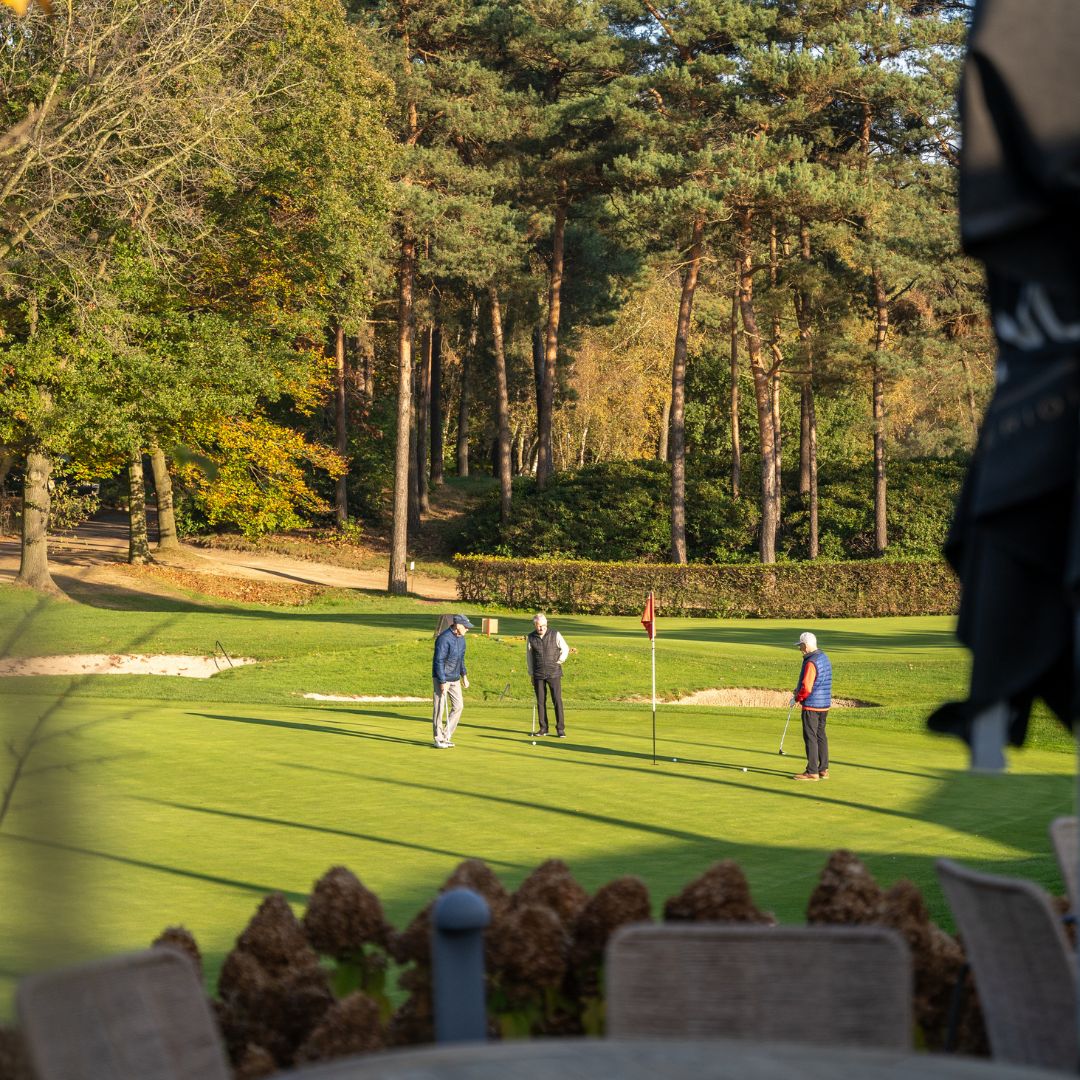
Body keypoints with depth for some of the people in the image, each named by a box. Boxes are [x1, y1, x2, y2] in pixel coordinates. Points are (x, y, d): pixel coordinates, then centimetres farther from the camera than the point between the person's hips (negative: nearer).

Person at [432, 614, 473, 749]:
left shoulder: (460, 638, 7)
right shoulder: (444, 639, -20)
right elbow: (439, 661, -21)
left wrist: (464, 675, 14)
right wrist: (442, 682, -22)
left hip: (455, 678, 8)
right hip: (441, 678, -8)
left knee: (458, 705, 5)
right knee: (439, 708, -2)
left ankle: (446, 736, 13)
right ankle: (438, 739, 5)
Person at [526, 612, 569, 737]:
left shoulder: (555, 635, -4)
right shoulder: (530, 638, 2)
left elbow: (565, 649, 8)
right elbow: (529, 657, 10)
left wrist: (561, 659, -8)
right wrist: (531, 674, 8)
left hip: (554, 674, -2)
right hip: (538, 675, 2)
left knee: (557, 700, -6)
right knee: (541, 701, 3)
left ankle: (560, 729, -3)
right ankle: (543, 728, 11)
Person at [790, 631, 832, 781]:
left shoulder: (811, 662, -19)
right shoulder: (824, 658, 11)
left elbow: (806, 688, -22)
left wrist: (796, 698, -6)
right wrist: (799, 689, 15)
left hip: (811, 706, -9)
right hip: (824, 705, 9)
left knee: (810, 737, -4)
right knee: (821, 736, 14)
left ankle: (812, 772, -2)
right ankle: (823, 770, 17)